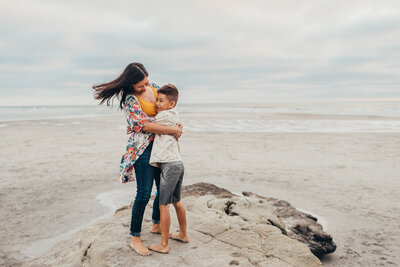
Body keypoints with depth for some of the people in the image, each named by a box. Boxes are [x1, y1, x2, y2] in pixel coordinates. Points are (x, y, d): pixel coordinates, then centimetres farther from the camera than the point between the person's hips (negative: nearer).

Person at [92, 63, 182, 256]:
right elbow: (145, 125, -22)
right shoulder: (130, 100, -15)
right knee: (144, 194, -7)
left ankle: (156, 225, 35)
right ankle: (135, 239, 8)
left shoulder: (153, 87, 6)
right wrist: (172, 131, -19)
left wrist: (177, 123, 2)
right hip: (143, 148, -7)